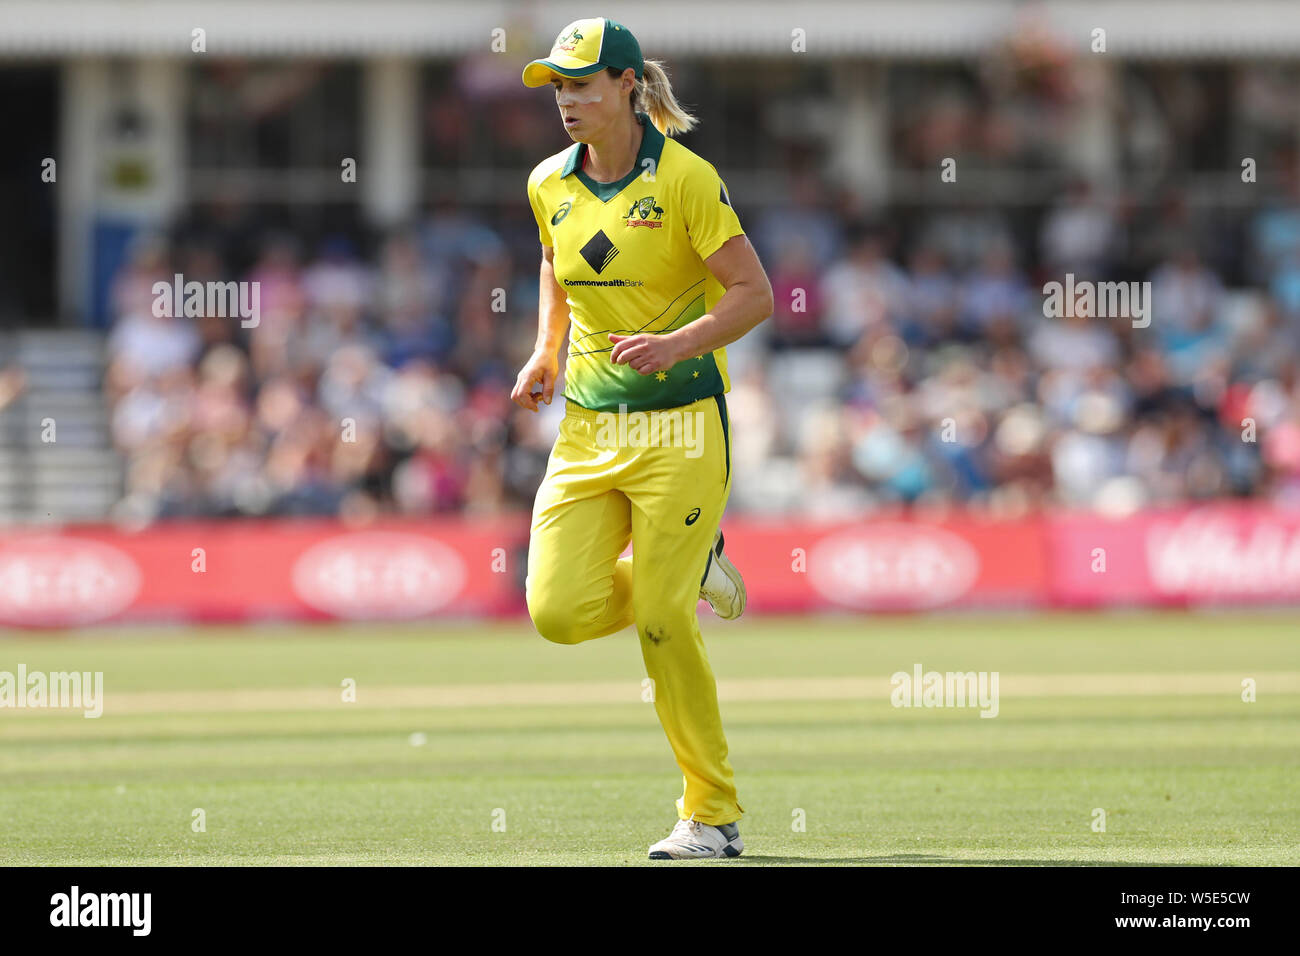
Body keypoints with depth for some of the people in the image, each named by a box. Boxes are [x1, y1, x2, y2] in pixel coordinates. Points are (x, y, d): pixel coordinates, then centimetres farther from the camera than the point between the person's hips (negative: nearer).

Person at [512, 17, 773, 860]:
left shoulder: (684, 179, -12)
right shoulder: (550, 185, 6)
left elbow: (755, 293, -12)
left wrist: (675, 344, -26)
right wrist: (546, 354, 10)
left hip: (679, 425, -6)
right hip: (588, 428, 6)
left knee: (662, 623, -9)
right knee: (559, 610, -9)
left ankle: (713, 816, 5)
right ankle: (690, 571, 23)